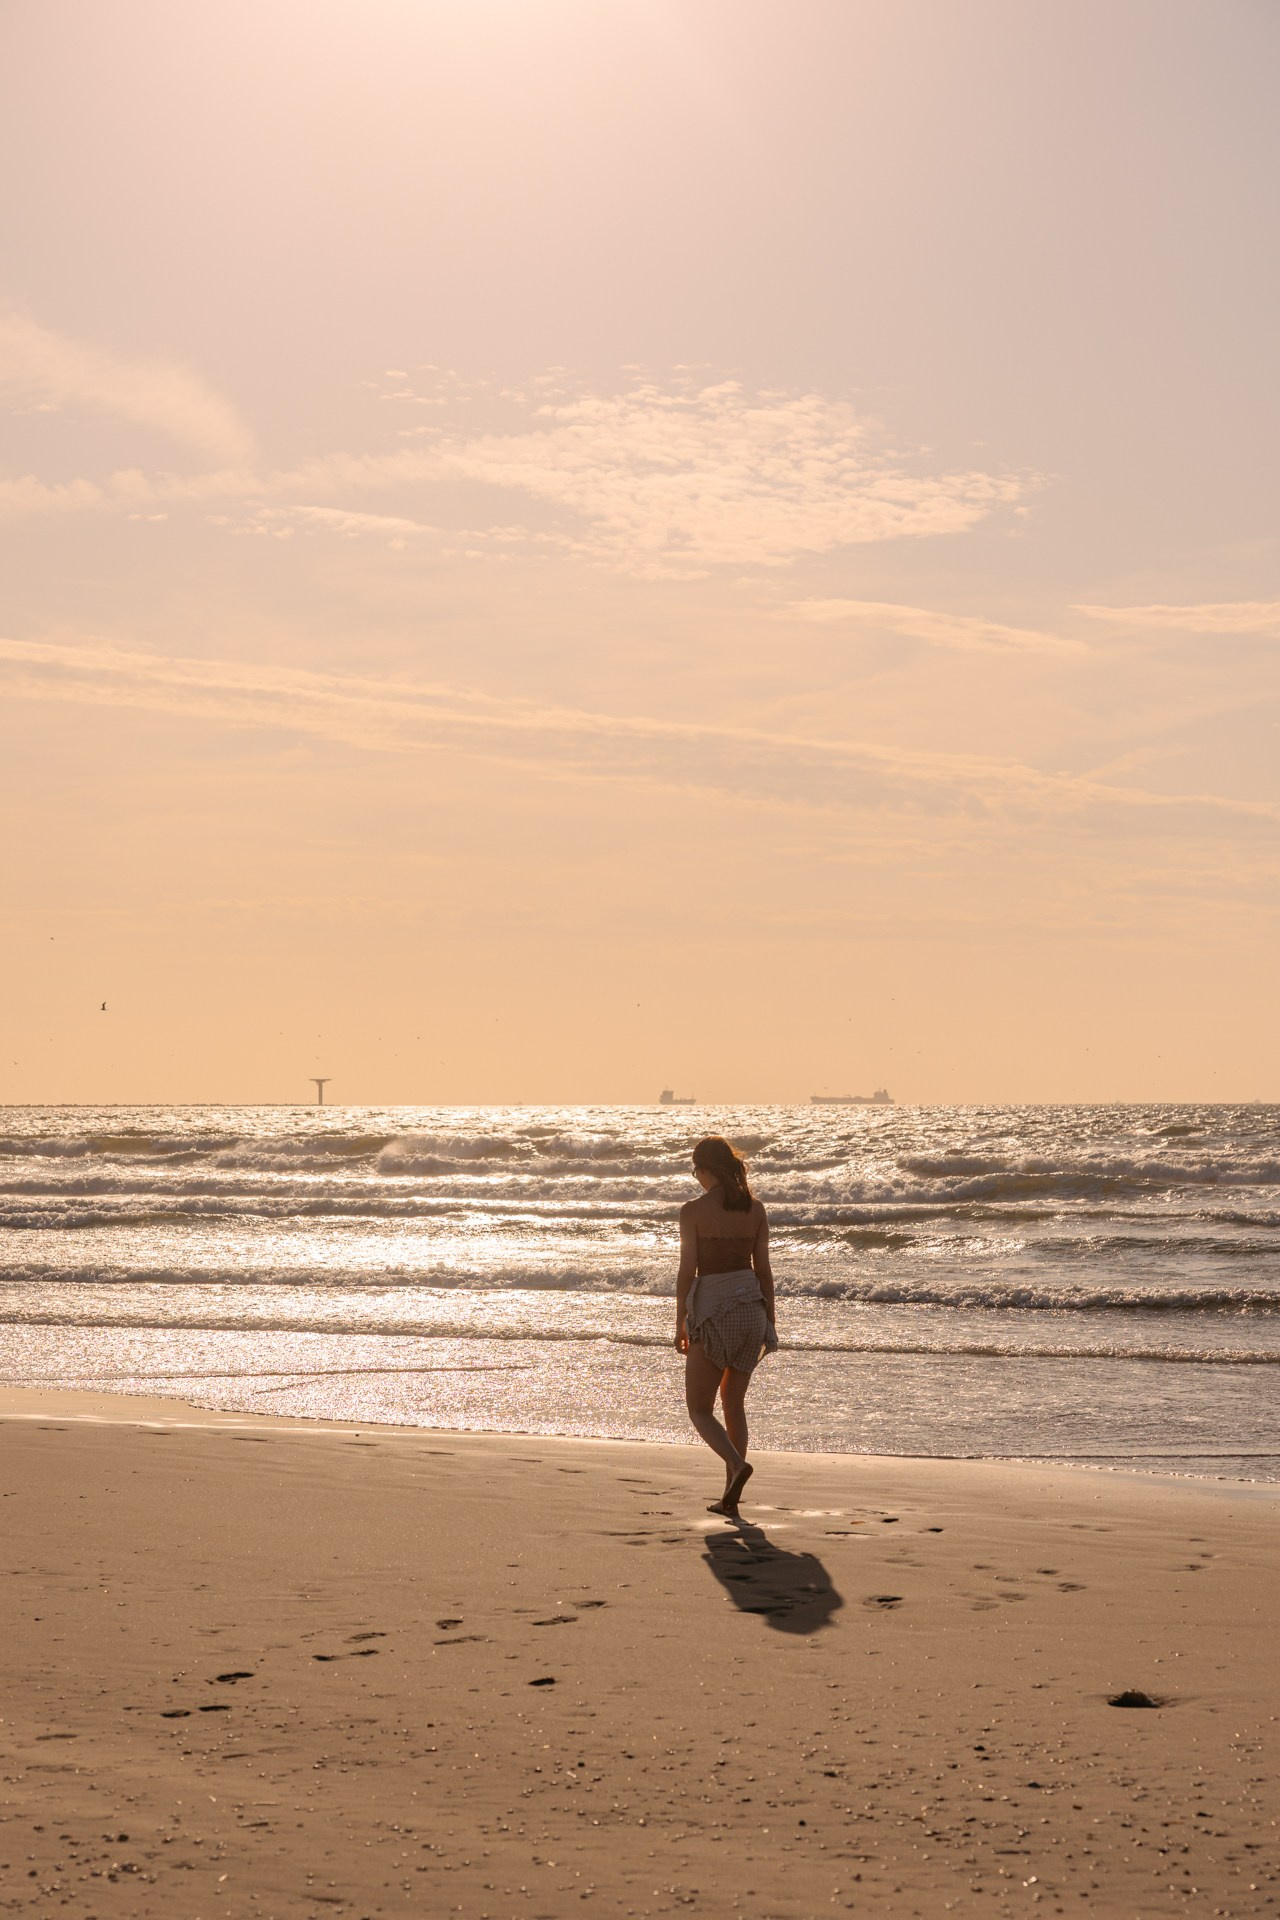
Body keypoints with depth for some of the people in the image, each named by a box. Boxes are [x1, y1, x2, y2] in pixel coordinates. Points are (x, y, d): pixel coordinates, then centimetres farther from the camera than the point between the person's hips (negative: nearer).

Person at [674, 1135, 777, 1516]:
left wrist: (680, 1324, 0)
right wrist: (770, 1322, 13)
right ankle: (730, 1497, 14)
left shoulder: (693, 1211, -8)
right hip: (751, 1306, 5)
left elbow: (687, 1272, -8)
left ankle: (737, 1464, -20)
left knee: (699, 1408, 7)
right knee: (734, 1403, 17)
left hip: (713, 1310, -5)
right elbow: (763, 1269, 6)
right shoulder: (755, 1209, 4)